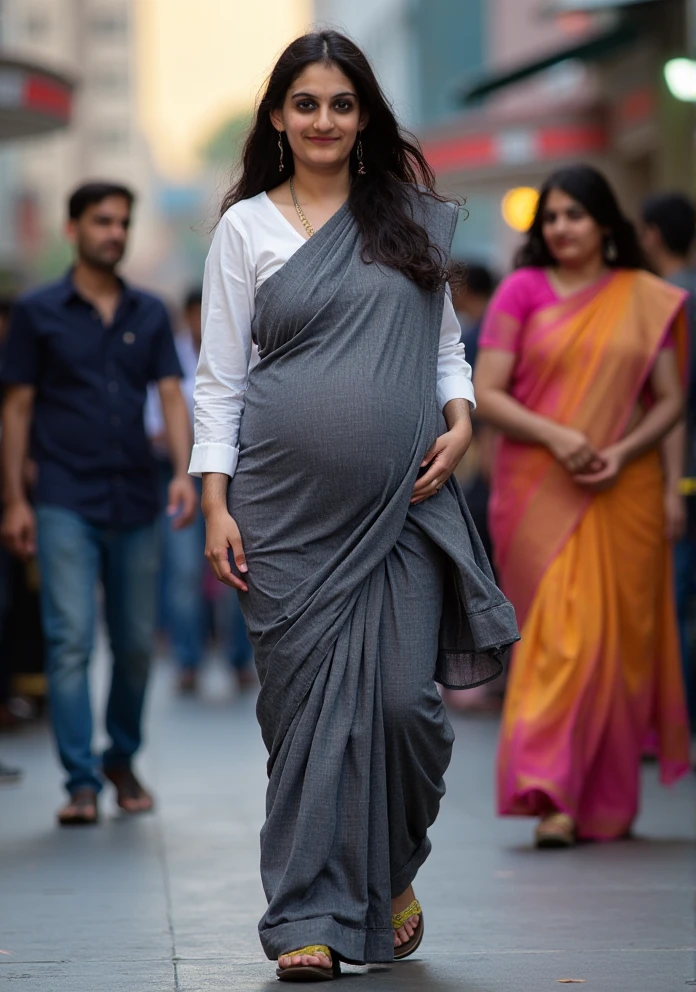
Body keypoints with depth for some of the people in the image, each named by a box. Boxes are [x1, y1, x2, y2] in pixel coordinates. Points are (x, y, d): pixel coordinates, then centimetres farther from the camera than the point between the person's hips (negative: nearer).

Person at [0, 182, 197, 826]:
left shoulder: (149, 313, 10)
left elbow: (170, 394, 4)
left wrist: (184, 472, -12)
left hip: (136, 502, 3)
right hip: (66, 503, -3)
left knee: (136, 642, 9)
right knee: (70, 639, -11)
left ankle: (122, 760, 28)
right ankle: (81, 783, -10)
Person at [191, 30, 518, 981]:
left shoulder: (412, 217, 12)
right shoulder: (245, 227, 6)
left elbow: (445, 341, 19)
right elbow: (219, 377, 5)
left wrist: (459, 417, -1)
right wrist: (216, 502, -3)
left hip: (402, 503, 1)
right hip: (289, 505, -1)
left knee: (404, 696, -6)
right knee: (307, 698, -3)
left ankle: (391, 872, 22)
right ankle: (311, 917, 5)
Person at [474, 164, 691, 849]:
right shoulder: (522, 291, 4)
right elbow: (485, 395, -1)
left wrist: (622, 453, -10)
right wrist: (555, 435, -16)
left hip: (623, 491, 1)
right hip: (538, 491, -1)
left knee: (616, 633, 3)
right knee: (557, 633, -8)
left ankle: (608, 800, 16)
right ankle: (552, 797, -10)